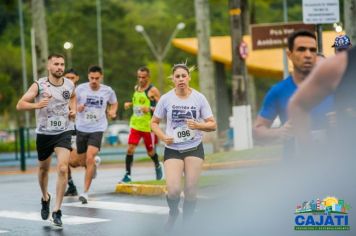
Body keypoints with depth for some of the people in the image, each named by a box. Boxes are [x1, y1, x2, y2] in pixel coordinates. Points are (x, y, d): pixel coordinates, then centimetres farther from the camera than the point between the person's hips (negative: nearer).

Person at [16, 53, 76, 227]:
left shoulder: (69, 85, -1)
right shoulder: (39, 85, -12)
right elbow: (20, 105, -16)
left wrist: (73, 109, 5)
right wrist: (36, 105, -34)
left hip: (63, 133, 1)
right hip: (44, 133, 0)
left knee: (63, 169, -17)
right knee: (43, 168, 17)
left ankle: (57, 211, -12)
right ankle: (45, 198, 46)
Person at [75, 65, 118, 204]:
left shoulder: (107, 91, -3)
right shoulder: (80, 89, -7)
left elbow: (114, 103, 17)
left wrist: (113, 112, -4)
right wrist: (77, 108, -18)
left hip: (97, 129, -2)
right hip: (81, 128, 2)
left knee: (90, 158, -19)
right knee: (82, 158, 15)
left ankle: (85, 192, -15)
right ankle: (95, 162, 55)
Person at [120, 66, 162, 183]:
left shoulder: (153, 90, -11)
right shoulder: (136, 88, 10)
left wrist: (150, 109, -28)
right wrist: (129, 104, 7)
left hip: (148, 126, -5)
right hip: (135, 124, 5)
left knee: (150, 152, 10)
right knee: (130, 148, -10)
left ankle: (158, 167, 40)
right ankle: (127, 175, -7)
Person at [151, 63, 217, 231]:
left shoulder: (199, 98, -3)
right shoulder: (166, 99, -4)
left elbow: (212, 125, -1)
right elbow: (154, 122, 7)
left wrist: (198, 125, -20)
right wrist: (163, 137, -12)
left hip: (194, 148, 1)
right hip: (172, 149, -1)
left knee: (191, 190, -1)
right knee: (173, 190, -14)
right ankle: (173, 212, 19)